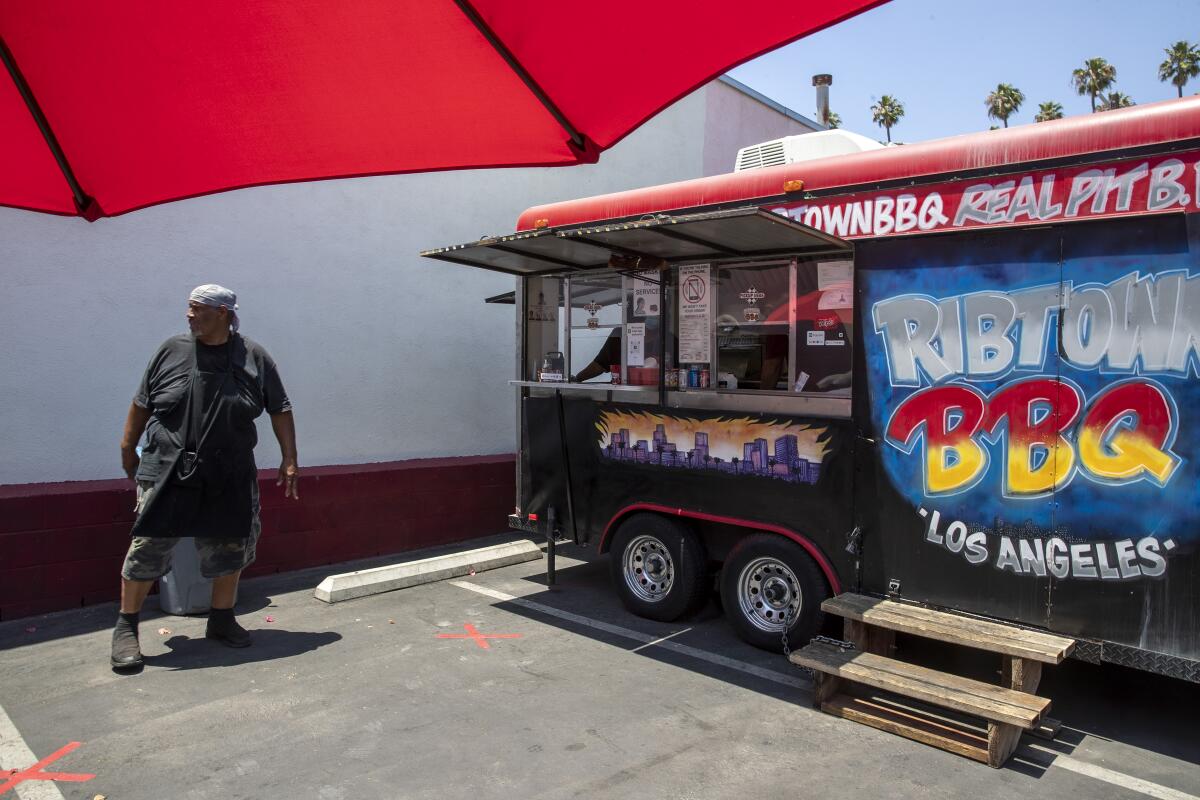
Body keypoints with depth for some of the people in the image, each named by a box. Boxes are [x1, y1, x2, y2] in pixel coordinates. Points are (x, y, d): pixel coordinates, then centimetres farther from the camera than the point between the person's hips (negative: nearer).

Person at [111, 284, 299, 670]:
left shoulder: (254, 357, -1)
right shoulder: (172, 350, 0)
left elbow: (280, 410, 4)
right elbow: (141, 404, 10)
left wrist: (289, 460, 0)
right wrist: (128, 448, 12)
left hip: (230, 478, 1)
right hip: (167, 472, -1)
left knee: (230, 548, 10)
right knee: (148, 548, -1)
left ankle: (222, 620, 29)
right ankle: (126, 627, 18)